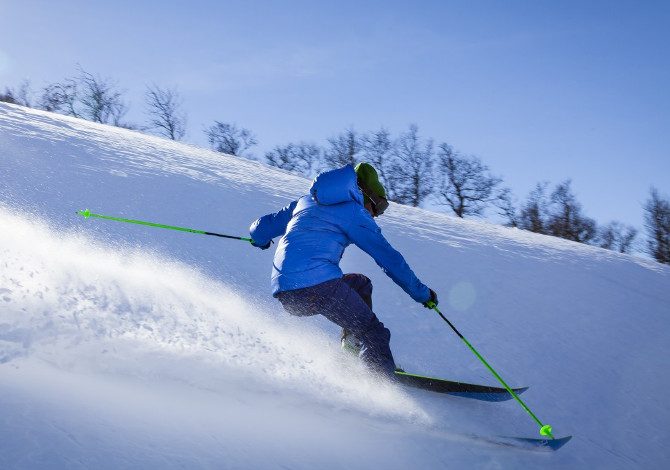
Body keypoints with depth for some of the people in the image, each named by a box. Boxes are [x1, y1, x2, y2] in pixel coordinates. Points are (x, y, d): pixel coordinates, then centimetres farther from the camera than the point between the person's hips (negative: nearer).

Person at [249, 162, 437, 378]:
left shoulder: (306, 201, 25)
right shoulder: (354, 211, 7)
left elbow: (262, 228, 31)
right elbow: (389, 258, 6)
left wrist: (260, 238, 55)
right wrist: (422, 293, 13)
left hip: (285, 295, 7)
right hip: (318, 284, -7)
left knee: (360, 284, 28)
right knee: (374, 334, -3)